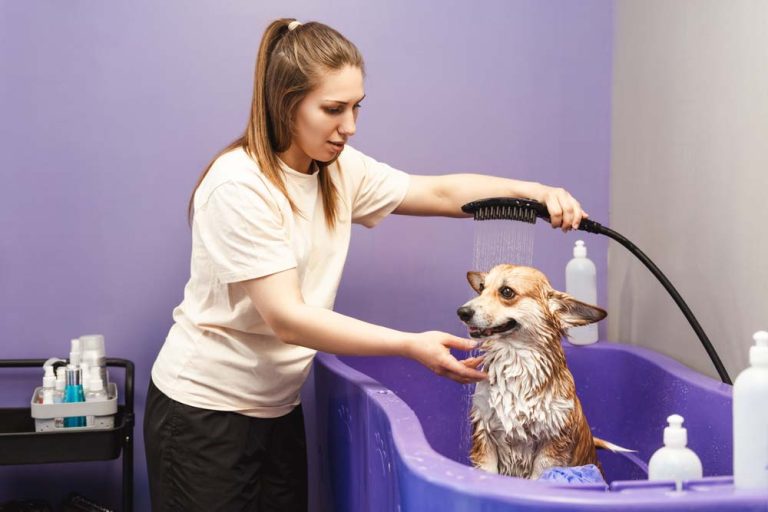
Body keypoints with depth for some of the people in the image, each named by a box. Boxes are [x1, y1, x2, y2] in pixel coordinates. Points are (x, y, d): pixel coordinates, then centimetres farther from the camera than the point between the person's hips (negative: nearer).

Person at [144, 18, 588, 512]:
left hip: (278, 408, 7)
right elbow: (286, 318, -25)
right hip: (204, 411, -6)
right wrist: (412, 345, -27)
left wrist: (535, 191, -14)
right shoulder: (239, 186, -22)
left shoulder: (340, 168, 0)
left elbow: (441, 193, 3)